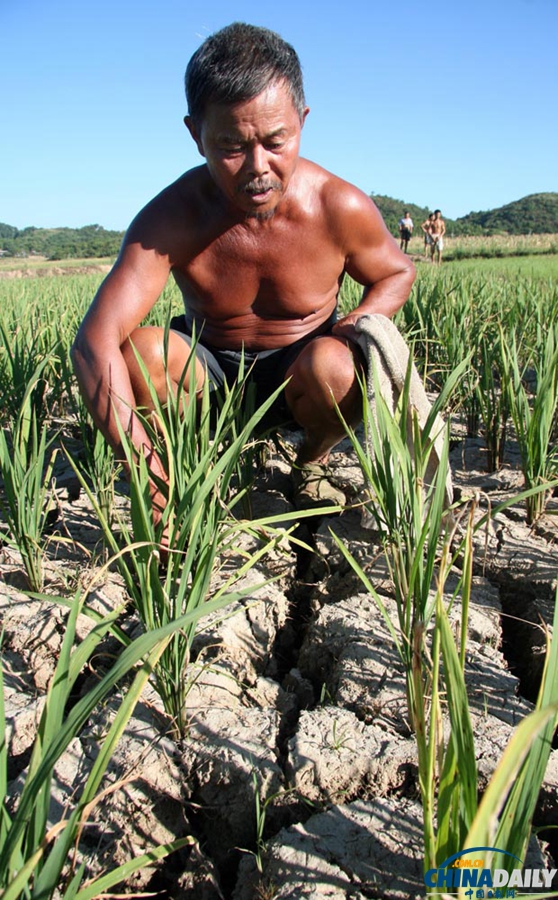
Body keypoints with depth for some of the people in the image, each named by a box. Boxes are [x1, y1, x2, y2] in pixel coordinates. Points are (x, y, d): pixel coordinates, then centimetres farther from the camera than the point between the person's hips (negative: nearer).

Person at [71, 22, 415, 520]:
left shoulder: (341, 208, -20)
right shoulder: (172, 218, -24)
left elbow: (397, 273, 2)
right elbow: (94, 341, -35)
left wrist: (352, 329, -22)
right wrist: (150, 472, -47)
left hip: (297, 372, 0)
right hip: (210, 373, 1)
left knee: (333, 366, -35)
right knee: (139, 349, -30)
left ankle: (312, 465, -1)